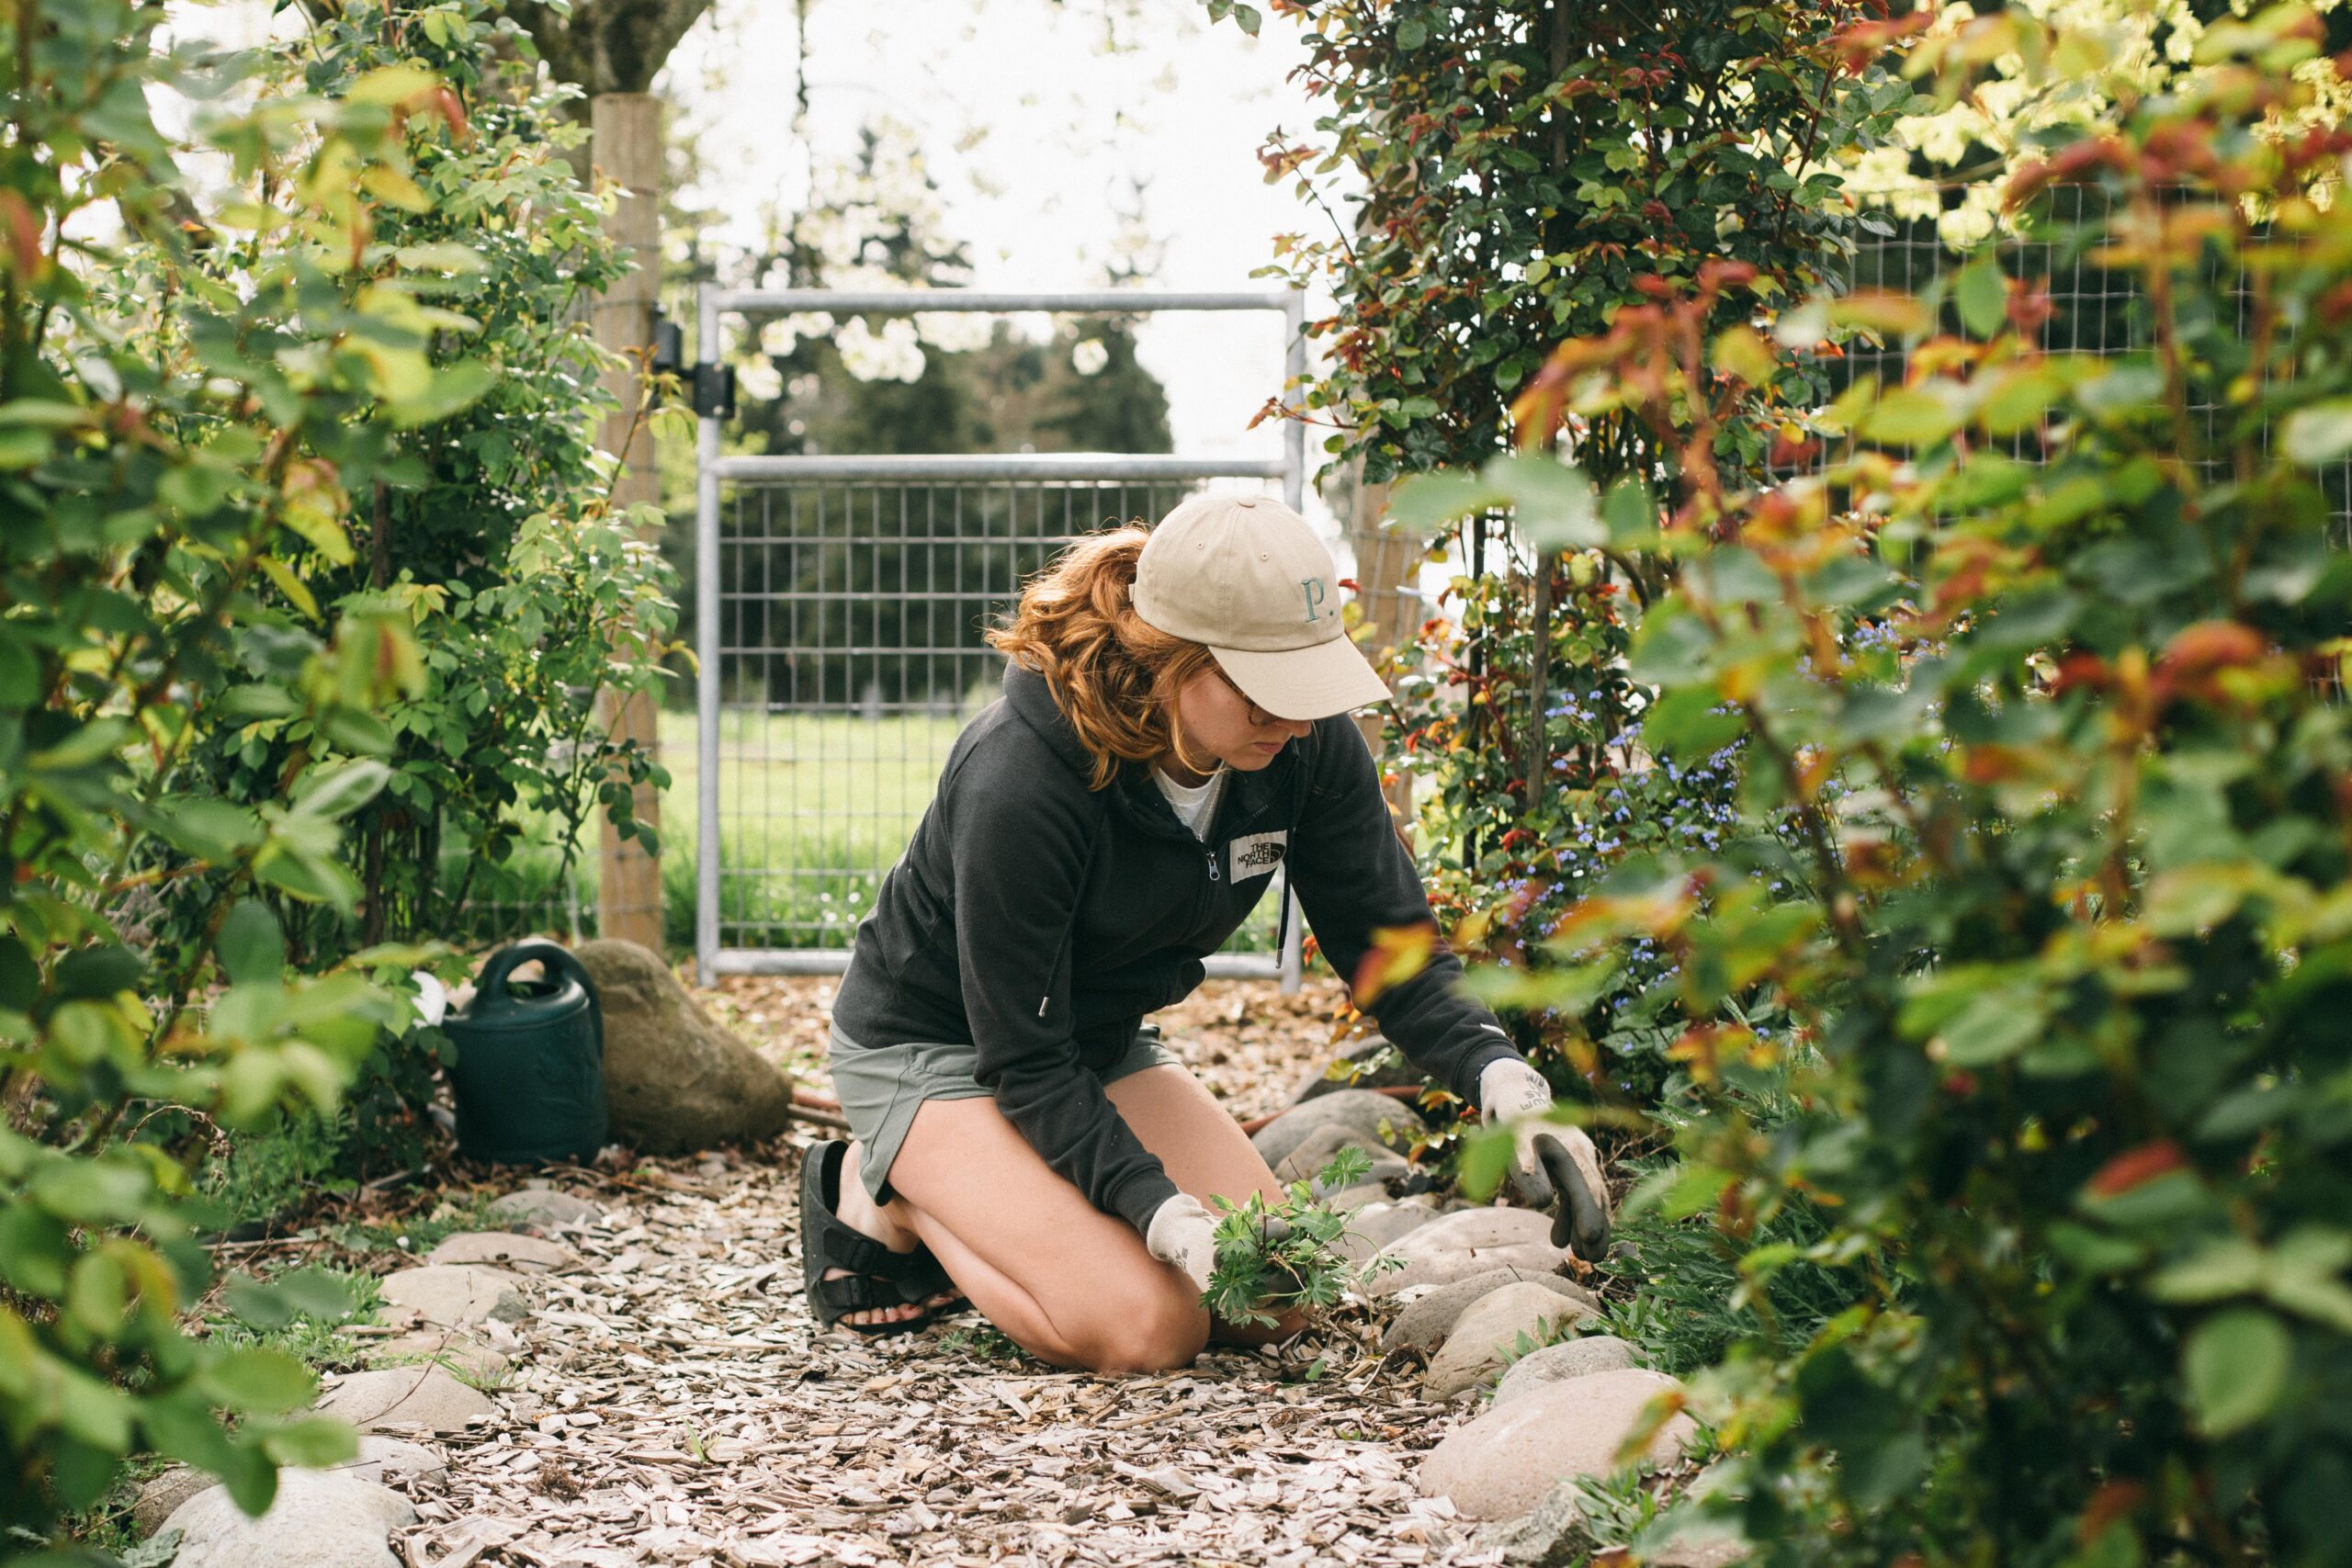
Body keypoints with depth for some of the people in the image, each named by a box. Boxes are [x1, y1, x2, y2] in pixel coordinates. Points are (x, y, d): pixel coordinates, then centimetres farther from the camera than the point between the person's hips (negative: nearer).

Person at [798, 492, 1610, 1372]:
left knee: (1275, 1298, -7)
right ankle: (889, 1193, 2)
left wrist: (1507, 1084, -28)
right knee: (1146, 1327, -22)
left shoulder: (1307, 746, -18)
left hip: (1103, 1042, 7)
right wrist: (1164, 1213, -36)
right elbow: (1025, 1063, -27)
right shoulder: (1018, 785, -34)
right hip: (934, 1049, -6)